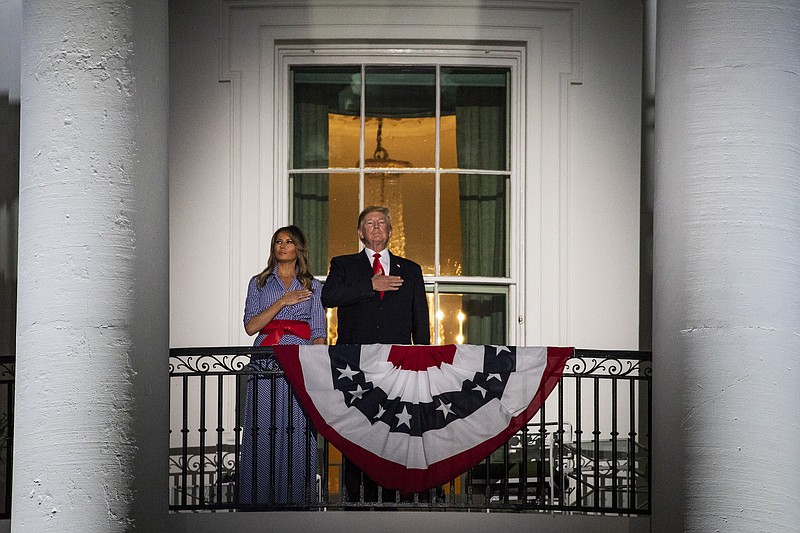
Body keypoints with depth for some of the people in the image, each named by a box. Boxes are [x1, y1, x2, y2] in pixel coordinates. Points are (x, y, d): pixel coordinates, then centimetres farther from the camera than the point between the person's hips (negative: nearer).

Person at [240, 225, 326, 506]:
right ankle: (260, 499, 1)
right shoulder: (259, 283, 15)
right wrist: (281, 303, -7)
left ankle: (294, 500, -1)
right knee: (262, 434, -4)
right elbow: (250, 326, 3)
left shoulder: (313, 286, 14)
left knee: (297, 436, -6)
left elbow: (319, 334, 9)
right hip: (265, 366, 1)